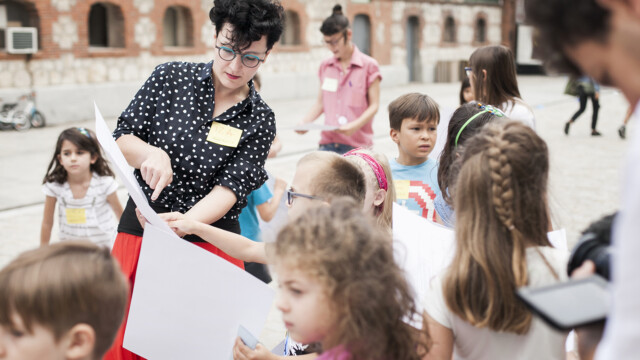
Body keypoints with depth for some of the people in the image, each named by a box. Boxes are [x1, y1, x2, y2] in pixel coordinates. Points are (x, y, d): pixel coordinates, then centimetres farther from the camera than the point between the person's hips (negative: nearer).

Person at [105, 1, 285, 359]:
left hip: (209, 240, -1)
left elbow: (229, 189, -12)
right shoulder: (171, 78, 0)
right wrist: (151, 153, -21)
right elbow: (121, 140, 2)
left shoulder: (260, 120, -3)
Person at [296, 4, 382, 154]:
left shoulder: (368, 65, -1)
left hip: (357, 144, -3)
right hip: (328, 142, 3)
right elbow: (320, 103, 16)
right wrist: (305, 122, -2)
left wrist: (355, 125, -20)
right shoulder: (325, 67, 12)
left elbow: (374, 105, -4)